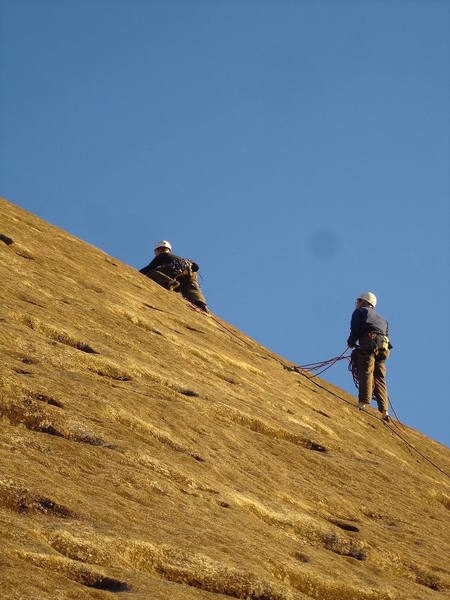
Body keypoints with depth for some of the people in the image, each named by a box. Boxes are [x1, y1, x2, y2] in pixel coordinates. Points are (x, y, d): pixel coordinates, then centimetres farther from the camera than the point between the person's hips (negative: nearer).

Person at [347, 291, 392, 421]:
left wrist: (351, 342, 16)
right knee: (380, 379, 1)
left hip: (369, 343, -6)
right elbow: (387, 335, 25)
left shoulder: (359, 311, 16)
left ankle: (364, 403, -32)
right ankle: (384, 411, -11)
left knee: (366, 373, -16)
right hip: (383, 347, 6)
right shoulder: (381, 318, 36)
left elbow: (355, 330, 2)